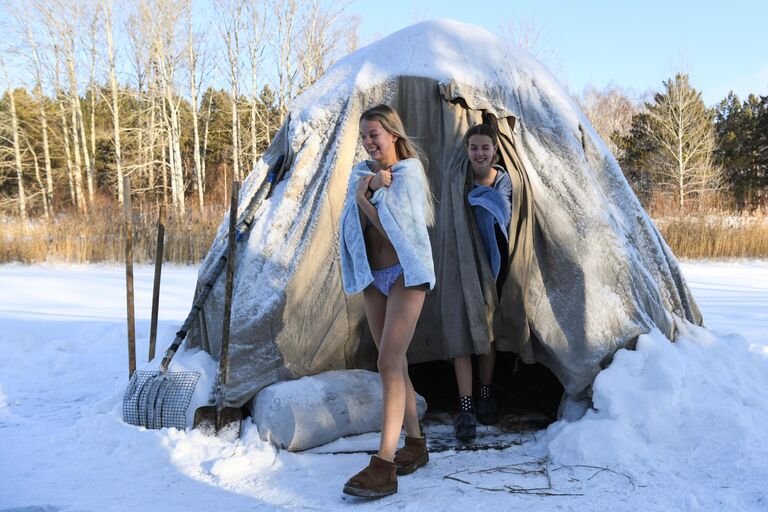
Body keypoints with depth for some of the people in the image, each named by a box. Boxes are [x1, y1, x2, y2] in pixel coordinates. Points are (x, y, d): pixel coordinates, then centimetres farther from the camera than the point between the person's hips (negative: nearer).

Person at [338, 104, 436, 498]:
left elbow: (395, 227, -17)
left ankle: (384, 466, -19)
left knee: (389, 363, -16)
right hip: (373, 276, 7)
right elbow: (353, 223, -4)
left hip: (405, 272, -7)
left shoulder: (409, 171, -8)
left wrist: (368, 194, -11)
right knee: (395, 362, 11)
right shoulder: (361, 173, 10)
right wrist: (367, 190, -16)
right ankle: (416, 444, 24)